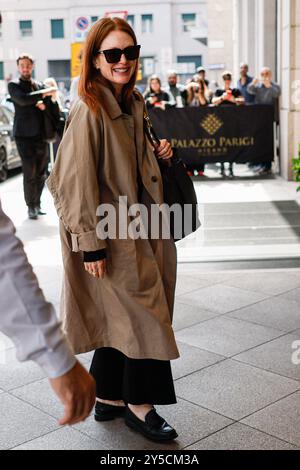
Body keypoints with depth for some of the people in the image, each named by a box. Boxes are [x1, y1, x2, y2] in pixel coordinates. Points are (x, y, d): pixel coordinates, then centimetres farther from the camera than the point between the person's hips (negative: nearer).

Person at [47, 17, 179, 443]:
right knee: (144, 312, -1)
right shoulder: (89, 111, -17)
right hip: (109, 235, -8)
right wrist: (91, 244, -20)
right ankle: (139, 404, 17)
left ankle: (109, 398, 30)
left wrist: (158, 155, 3)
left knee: (118, 317, 15)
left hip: (135, 229, 8)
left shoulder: (133, 105, 9)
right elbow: (78, 180, -19)